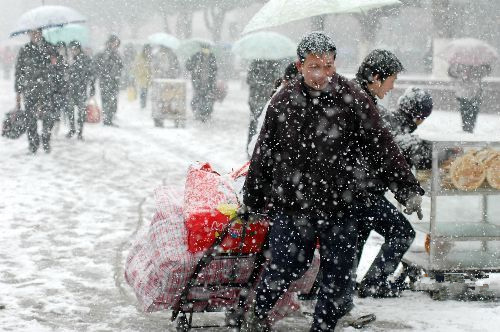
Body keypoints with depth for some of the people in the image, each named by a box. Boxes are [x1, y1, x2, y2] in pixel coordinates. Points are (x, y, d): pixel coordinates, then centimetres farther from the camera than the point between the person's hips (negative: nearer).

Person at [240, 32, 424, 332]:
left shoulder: (354, 101, -4)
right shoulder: (283, 102, 0)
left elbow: (383, 148, -1)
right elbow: (263, 155, 10)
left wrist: (408, 189, -7)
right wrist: (251, 200, 15)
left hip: (341, 208, 0)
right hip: (292, 207, 0)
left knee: (339, 281, 6)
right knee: (284, 269, 4)